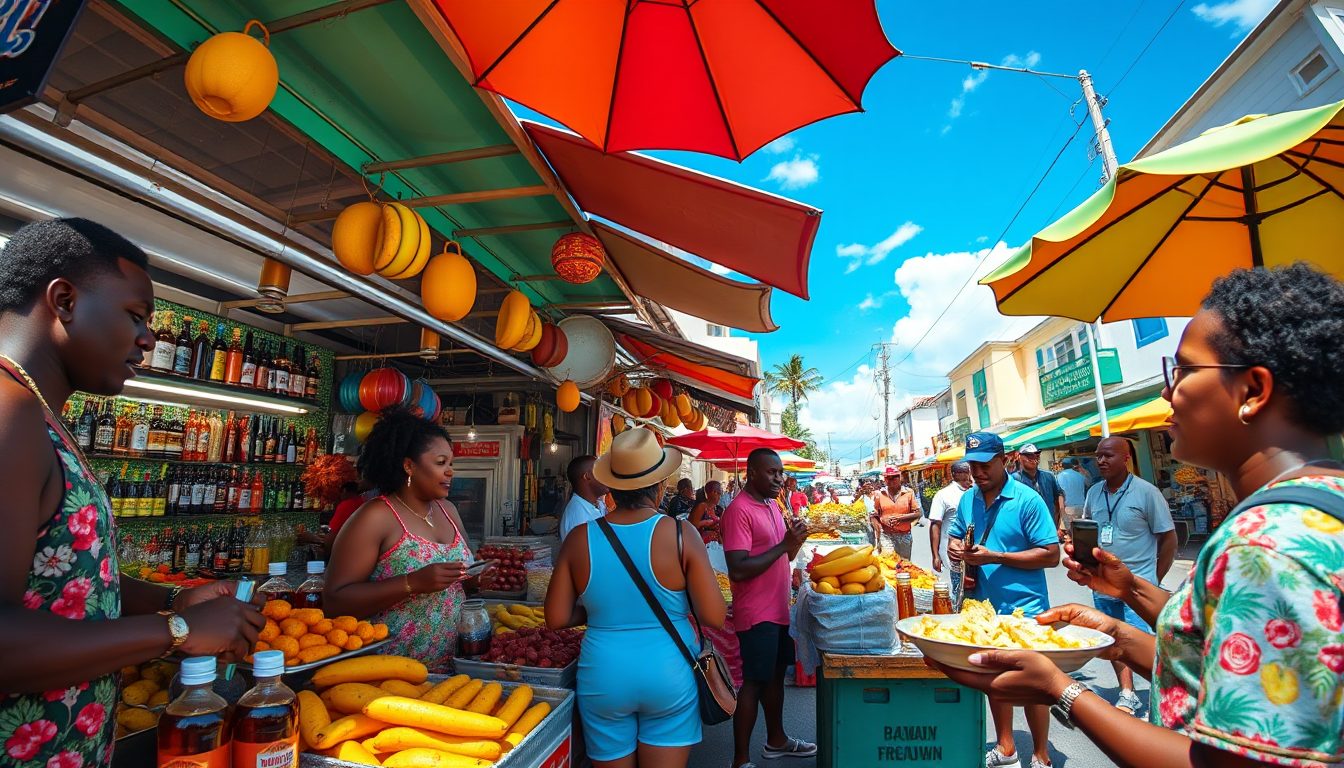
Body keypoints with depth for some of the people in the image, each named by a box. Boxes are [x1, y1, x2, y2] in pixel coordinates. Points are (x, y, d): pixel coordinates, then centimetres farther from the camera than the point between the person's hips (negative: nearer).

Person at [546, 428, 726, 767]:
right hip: (670, 676, -1)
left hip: (604, 678, 2)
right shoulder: (680, 534, -15)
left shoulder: (580, 538, -9)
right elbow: (714, 617, -13)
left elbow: (556, 619, -3)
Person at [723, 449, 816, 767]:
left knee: (775, 675, 21)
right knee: (752, 682, 2)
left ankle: (776, 740, 39)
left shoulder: (772, 505, 9)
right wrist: (784, 544, -24)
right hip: (756, 613, -9)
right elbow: (738, 570, -25)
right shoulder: (739, 510, -19)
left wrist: (795, 540, -5)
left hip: (779, 608, 9)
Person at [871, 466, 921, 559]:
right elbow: (874, 515, 6)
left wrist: (900, 518, -14)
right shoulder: (880, 494, 2)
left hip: (905, 535, 1)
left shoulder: (909, 492, 0)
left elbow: (919, 513, -2)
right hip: (886, 535, -1)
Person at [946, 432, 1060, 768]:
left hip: (1023, 607, -6)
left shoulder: (1027, 499, -14)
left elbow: (1051, 555, -17)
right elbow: (956, 534, 17)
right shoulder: (967, 499, 4)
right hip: (983, 604, 6)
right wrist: (954, 546, -7)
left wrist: (994, 557, -23)